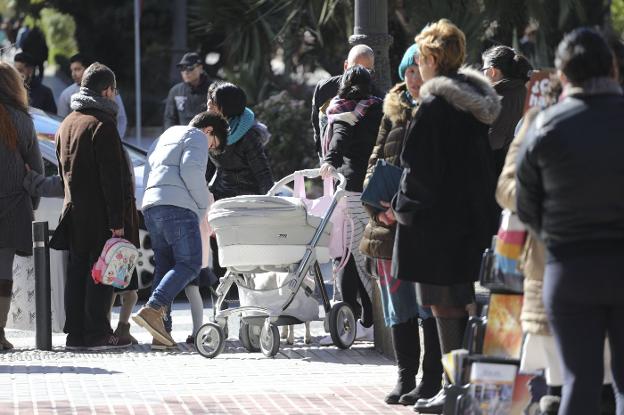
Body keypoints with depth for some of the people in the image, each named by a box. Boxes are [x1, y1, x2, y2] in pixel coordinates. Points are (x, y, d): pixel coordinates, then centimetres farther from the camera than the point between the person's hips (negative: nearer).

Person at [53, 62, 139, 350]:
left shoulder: (66, 124, 13)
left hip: (74, 210, 8)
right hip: (100, 215, -8)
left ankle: (75, 332, 10)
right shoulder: (102, 125, -15)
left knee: (78, 270, 10)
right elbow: (112, 177, -18)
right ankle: (97, 333, -4)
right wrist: (117, 220, -18)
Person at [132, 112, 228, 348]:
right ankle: (153, 309, -31)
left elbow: (147, 176, 26)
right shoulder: (197, 137, 6)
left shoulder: (165, 138, 33)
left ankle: (161, 330, -1)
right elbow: (191, 170, -12)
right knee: (189, 264, -12)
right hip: (178, 206, -9)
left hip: (150, 206, 9)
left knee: (165, 266, 9)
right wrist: (203, 205, -3)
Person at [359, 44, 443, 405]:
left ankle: (432, 379, 0)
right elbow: (376, 159, 16)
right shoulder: (393, 111, 15)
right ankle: (405, 377, 18)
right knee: (398, 307, 10)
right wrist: (378, 205, -1)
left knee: (430, 304, -6)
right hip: (389, 226, 6)